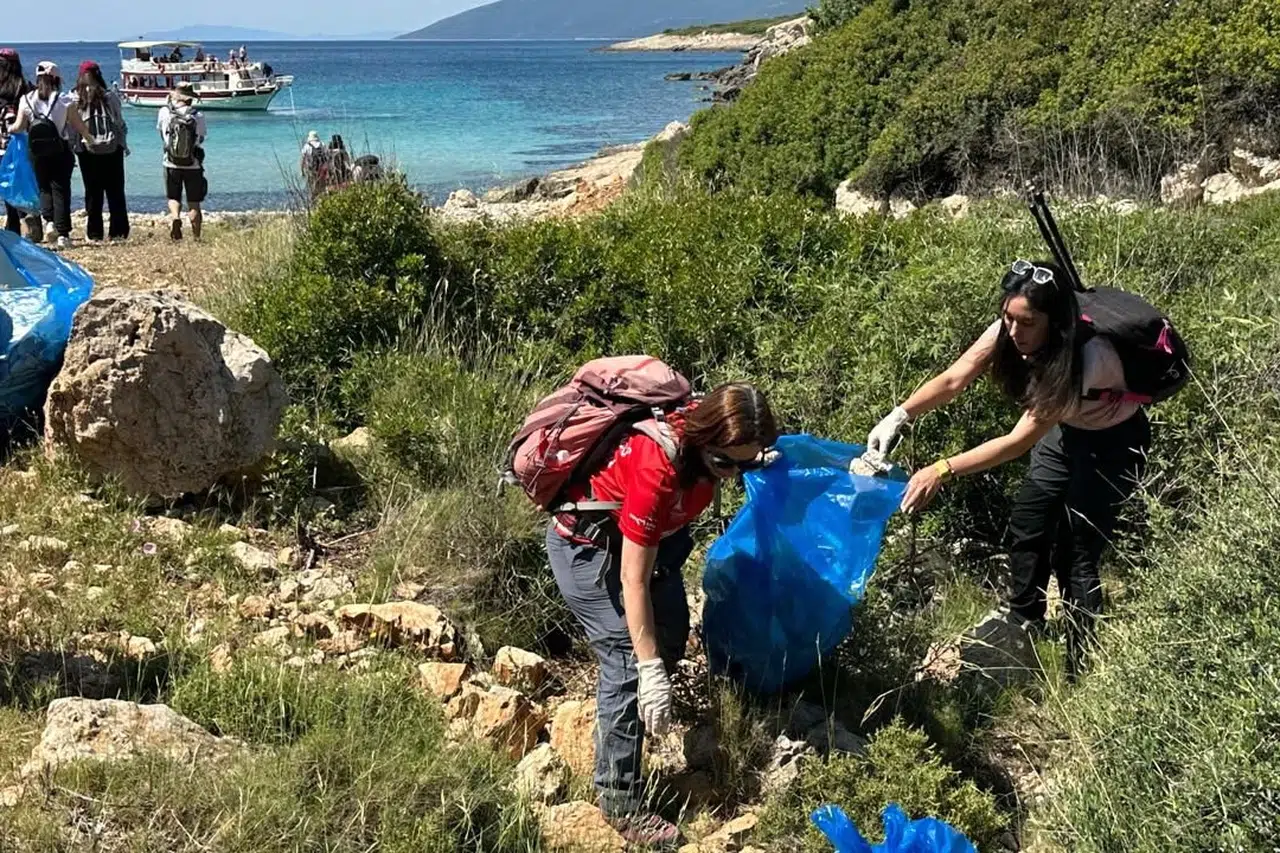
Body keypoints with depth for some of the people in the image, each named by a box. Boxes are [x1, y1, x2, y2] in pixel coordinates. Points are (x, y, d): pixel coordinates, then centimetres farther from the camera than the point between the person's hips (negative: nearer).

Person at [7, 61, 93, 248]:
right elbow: (79, 126, -3)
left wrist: (9, 129, 16)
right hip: (60, 152, -2)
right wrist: (90, 139, 13)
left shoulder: (26, 100, -2)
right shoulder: (63, 100, -8)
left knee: (44, 188, 18)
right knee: (60, 190, 2)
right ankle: (63, 234, -2)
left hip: (37, 154, 2)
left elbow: (19, 127, -4)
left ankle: (49, 220, -5)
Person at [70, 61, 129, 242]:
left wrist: (72, 146, 6)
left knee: (92, 193, 6)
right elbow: (120, 124, 3)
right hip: (112, 150, 0)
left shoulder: (74, 99, -4)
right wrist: (124, 145, 14)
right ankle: (118, 232, 4)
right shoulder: (110, 96, -2)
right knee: (115, 192, 6)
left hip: (87, 151, 0)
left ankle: (94, 233, 5)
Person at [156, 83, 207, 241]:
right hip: (193, 166, -1)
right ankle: (196, 237, 7)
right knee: (194, 202, 9)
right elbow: (202, 137, 3)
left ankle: (175, 217, -14)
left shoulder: (164, 112, -7)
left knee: (173, 198, 16)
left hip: (172, 164, 1)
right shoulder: (198, 116, -9)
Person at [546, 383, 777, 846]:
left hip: (650, 533, 8)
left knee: (672, 635, 16)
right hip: (589, 542, -8)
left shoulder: (707, 434, -19)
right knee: (628, 661, -11)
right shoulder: (657, 469, -39)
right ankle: (619, 801, -2)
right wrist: (651, 672, -32)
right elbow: (634, 580, -33)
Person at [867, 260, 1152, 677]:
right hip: (1067, 430, 7)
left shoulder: (1085, 357, -40)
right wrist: (899, 416, -41)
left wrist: (942, 470, -43)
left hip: (1114, 443, -7)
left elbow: (1020, 440, -39)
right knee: (1027, 524, 13)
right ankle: (1022, 614, 38)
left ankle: (1084, 669, 3)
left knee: (1077, 551, -10)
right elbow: (953, 380, -24)